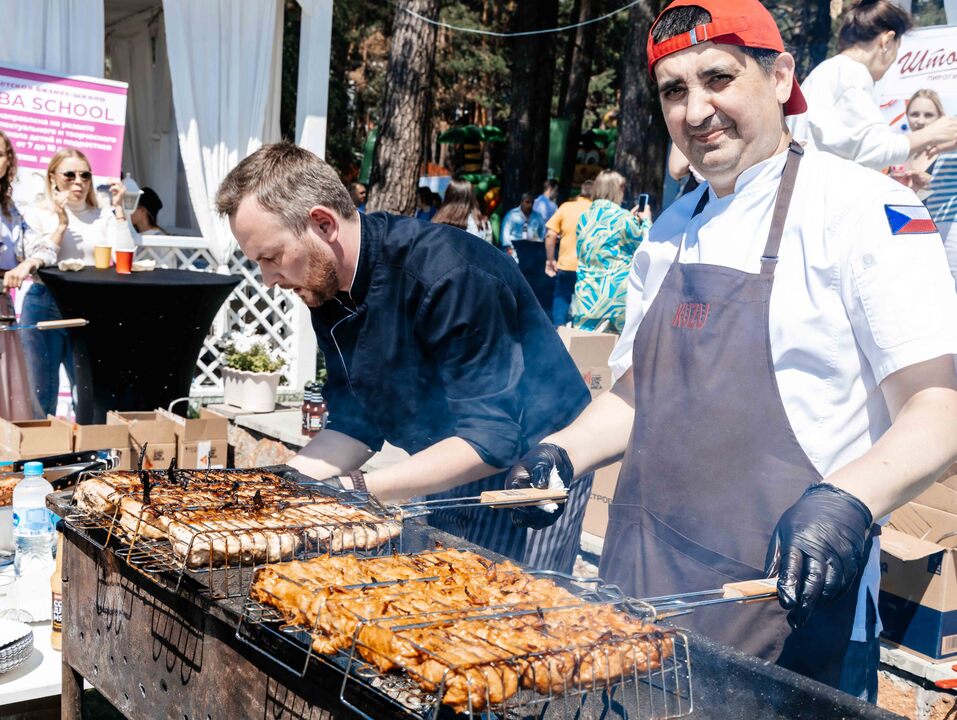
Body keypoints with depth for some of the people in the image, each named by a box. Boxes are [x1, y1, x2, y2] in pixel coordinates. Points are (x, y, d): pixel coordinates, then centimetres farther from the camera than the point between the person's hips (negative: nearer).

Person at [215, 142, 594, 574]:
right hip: (446, 478, 7)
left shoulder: (448, 275, -29)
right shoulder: (326, 287, -3)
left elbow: (490, 441, -30)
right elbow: (358, 424, 3)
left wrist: (356, 489, -32)